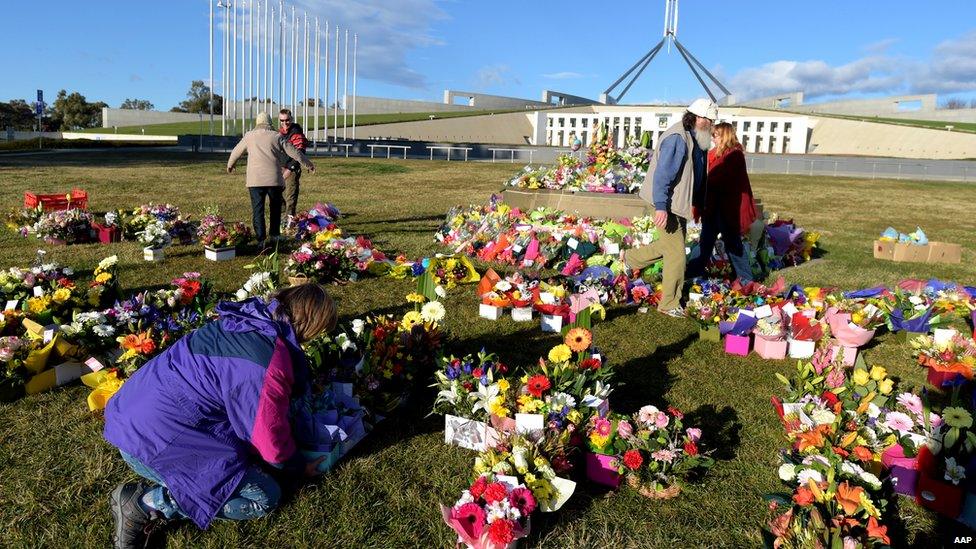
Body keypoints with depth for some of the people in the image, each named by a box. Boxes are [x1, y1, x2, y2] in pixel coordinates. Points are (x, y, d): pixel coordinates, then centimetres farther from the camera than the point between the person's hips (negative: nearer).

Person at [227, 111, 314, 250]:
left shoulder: (249, 136, 10)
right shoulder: (277, 137, 5)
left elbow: (236, 152, 23)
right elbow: (294, 152, 7)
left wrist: (230, 165, 42)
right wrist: (308, 164, 20)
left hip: (255, 180, 0)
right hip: (274, 179, 0)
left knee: (258, 210, 1)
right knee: (275, 207, 18)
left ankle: (261, 240, -5)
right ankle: (275, 235, 22)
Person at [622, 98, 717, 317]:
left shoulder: (692, 138, 11)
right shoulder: (677, 139, -21)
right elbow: (662, 174, -27)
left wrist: (693, 203, 24)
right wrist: (660, 206, -32)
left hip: (680, 202, 10)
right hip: (667, 206, -10)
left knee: (669, 246, 22)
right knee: (676, 254, -3)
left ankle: (630, 258, 39)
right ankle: (670, 304, 9)